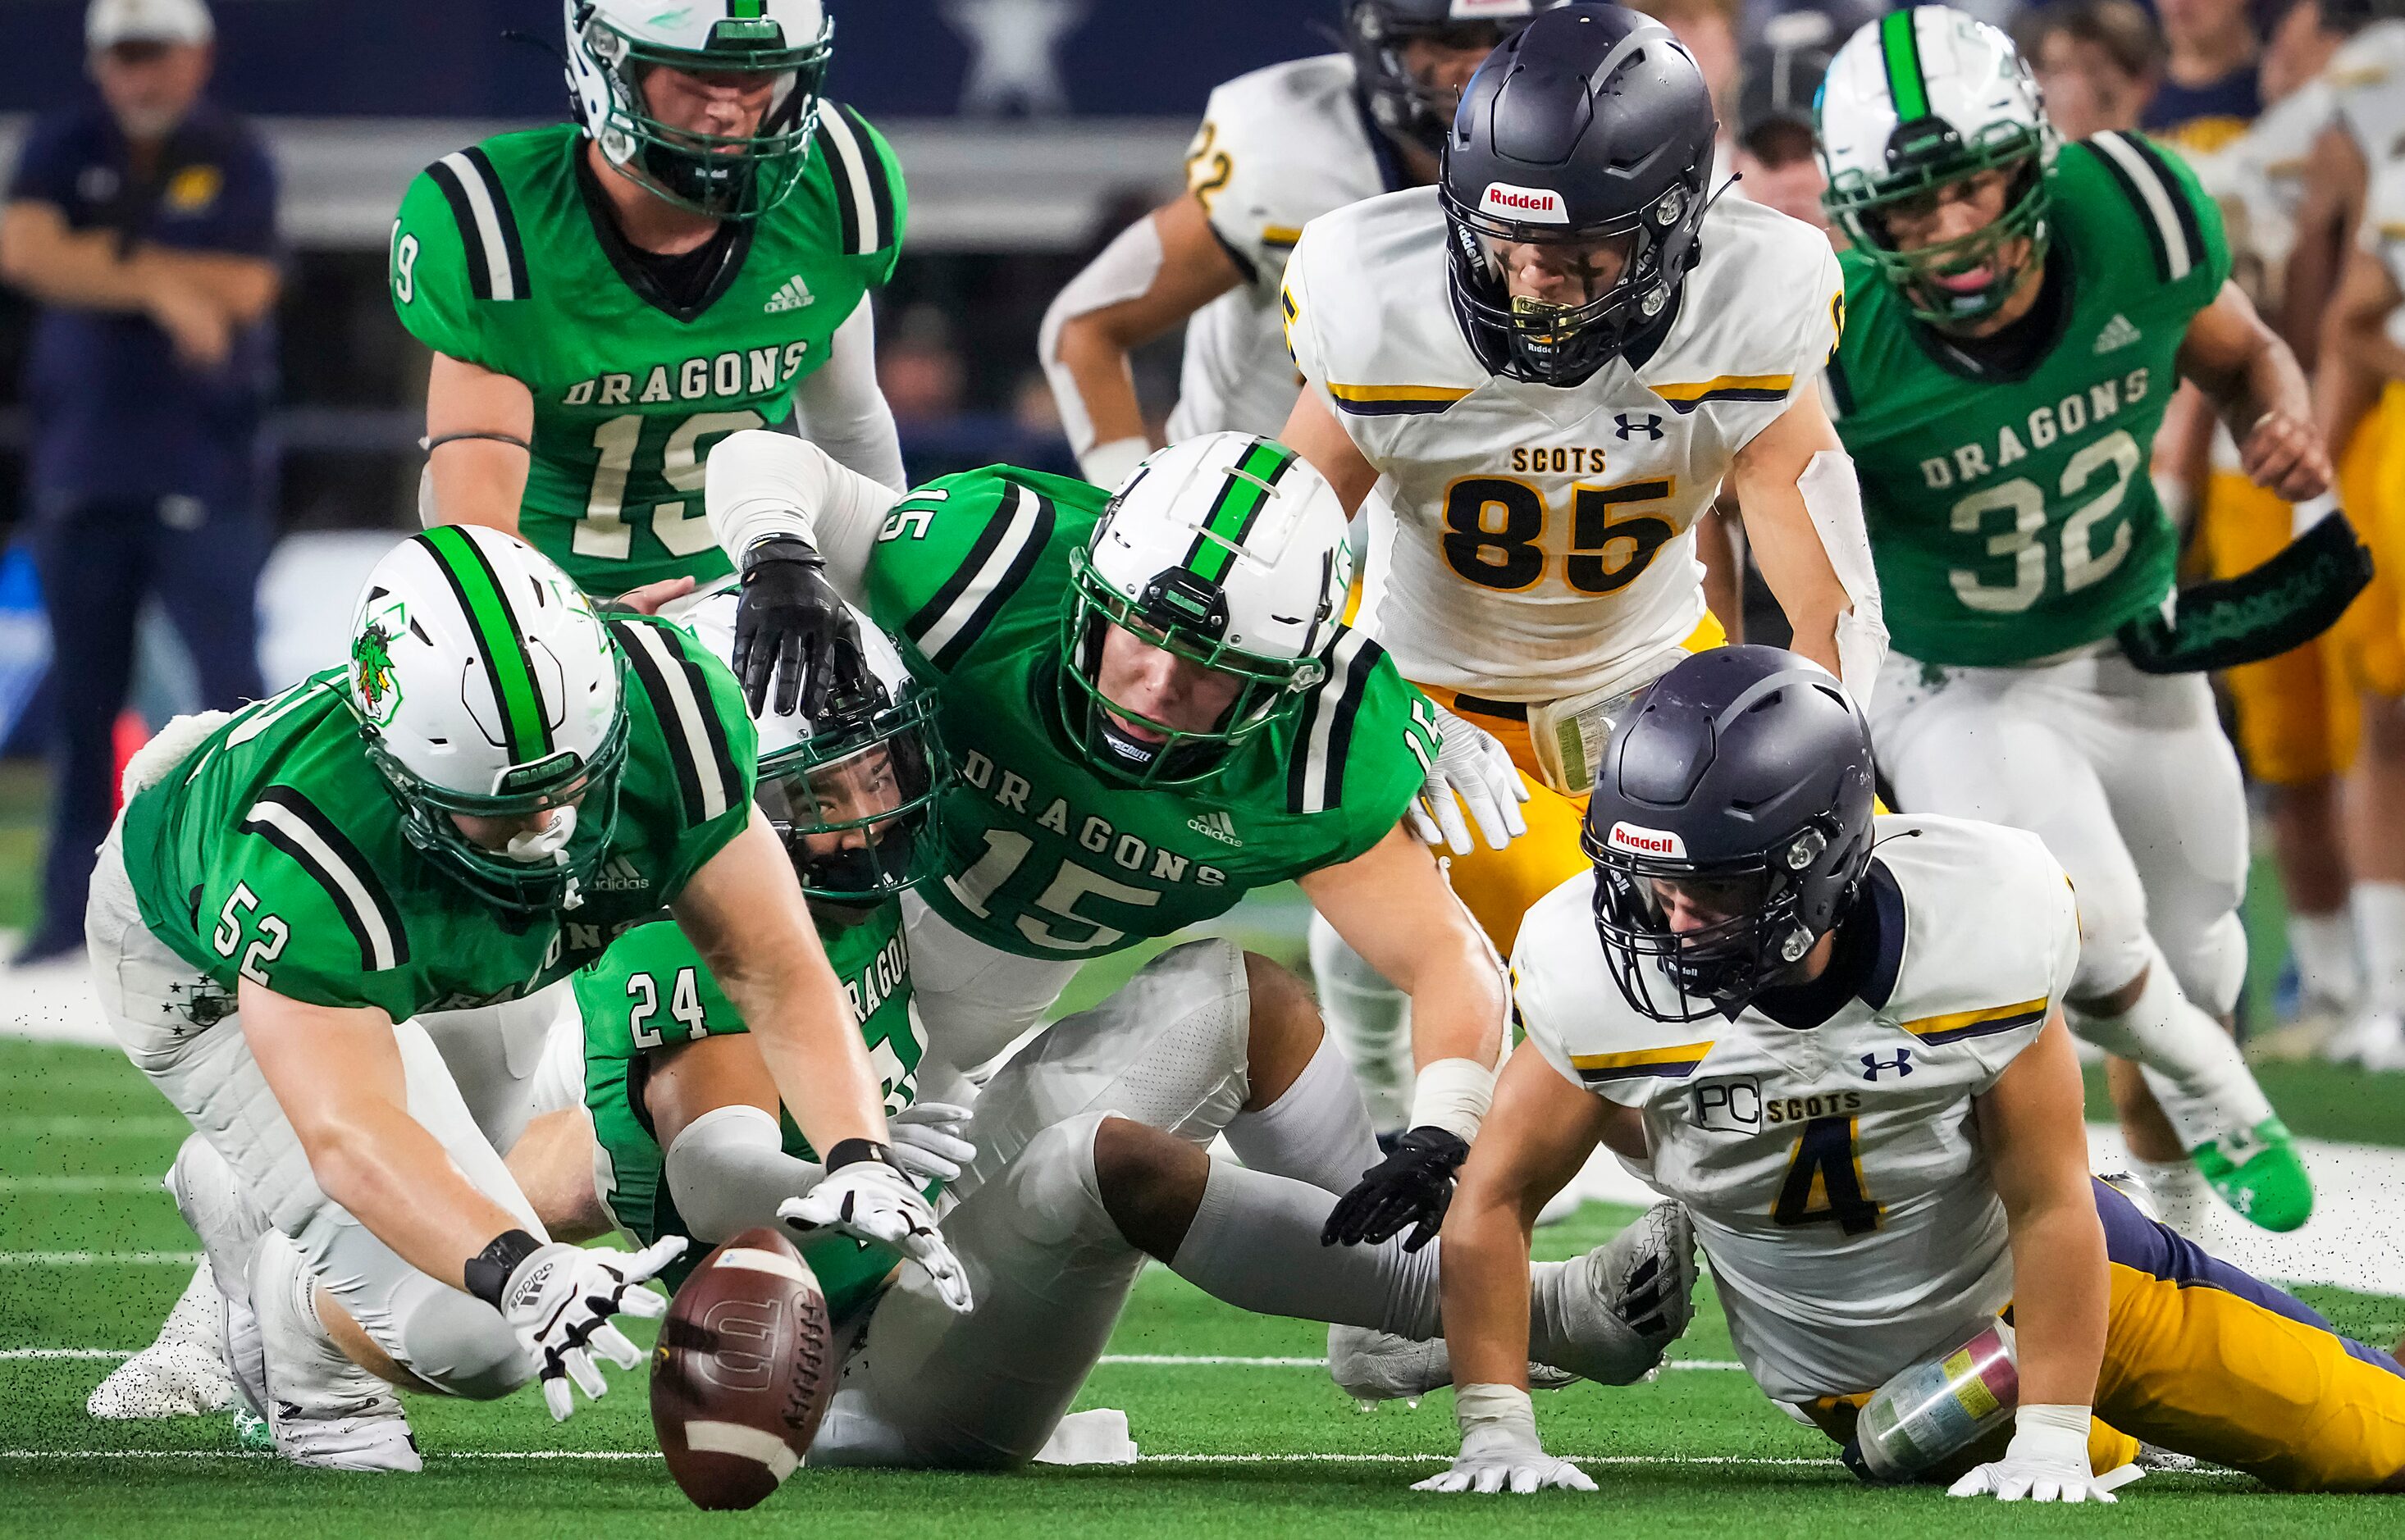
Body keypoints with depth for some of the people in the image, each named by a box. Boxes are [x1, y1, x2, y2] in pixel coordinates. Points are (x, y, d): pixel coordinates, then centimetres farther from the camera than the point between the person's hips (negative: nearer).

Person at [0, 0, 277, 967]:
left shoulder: (236, 159, 0)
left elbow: (243, 290, -13)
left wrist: (106, 258, -12)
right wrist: (161, 285, -19)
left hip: (203, 477, -3)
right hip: (79, 468, 3)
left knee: (231, 686, -11)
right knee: (80, 700, 7)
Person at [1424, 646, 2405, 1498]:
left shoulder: (1976, 930, -32)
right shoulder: (1600, 978, -29)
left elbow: (2050, 1207, -23)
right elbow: (1497, 1199, -17)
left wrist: (2050, 1444, -26)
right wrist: (1496, 1434, -23)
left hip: (2014, 1268, -1)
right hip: (1840, 1361, 1)